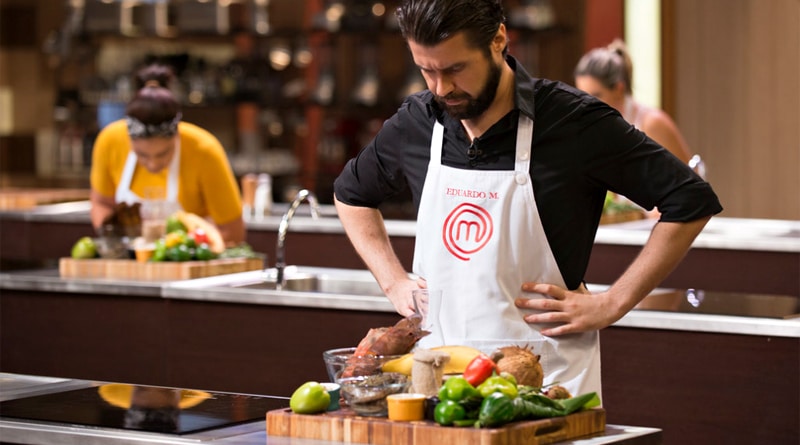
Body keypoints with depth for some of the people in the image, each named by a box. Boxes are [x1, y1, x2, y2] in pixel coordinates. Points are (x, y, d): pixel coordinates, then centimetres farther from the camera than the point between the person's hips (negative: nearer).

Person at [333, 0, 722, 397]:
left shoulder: (573, 122, -10)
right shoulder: (414, 123, 5)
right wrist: (393, 281, 12)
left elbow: (692, 201, -6)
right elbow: (351, 193, 26)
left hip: (544, 379, -4)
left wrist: (611, 304, -7)